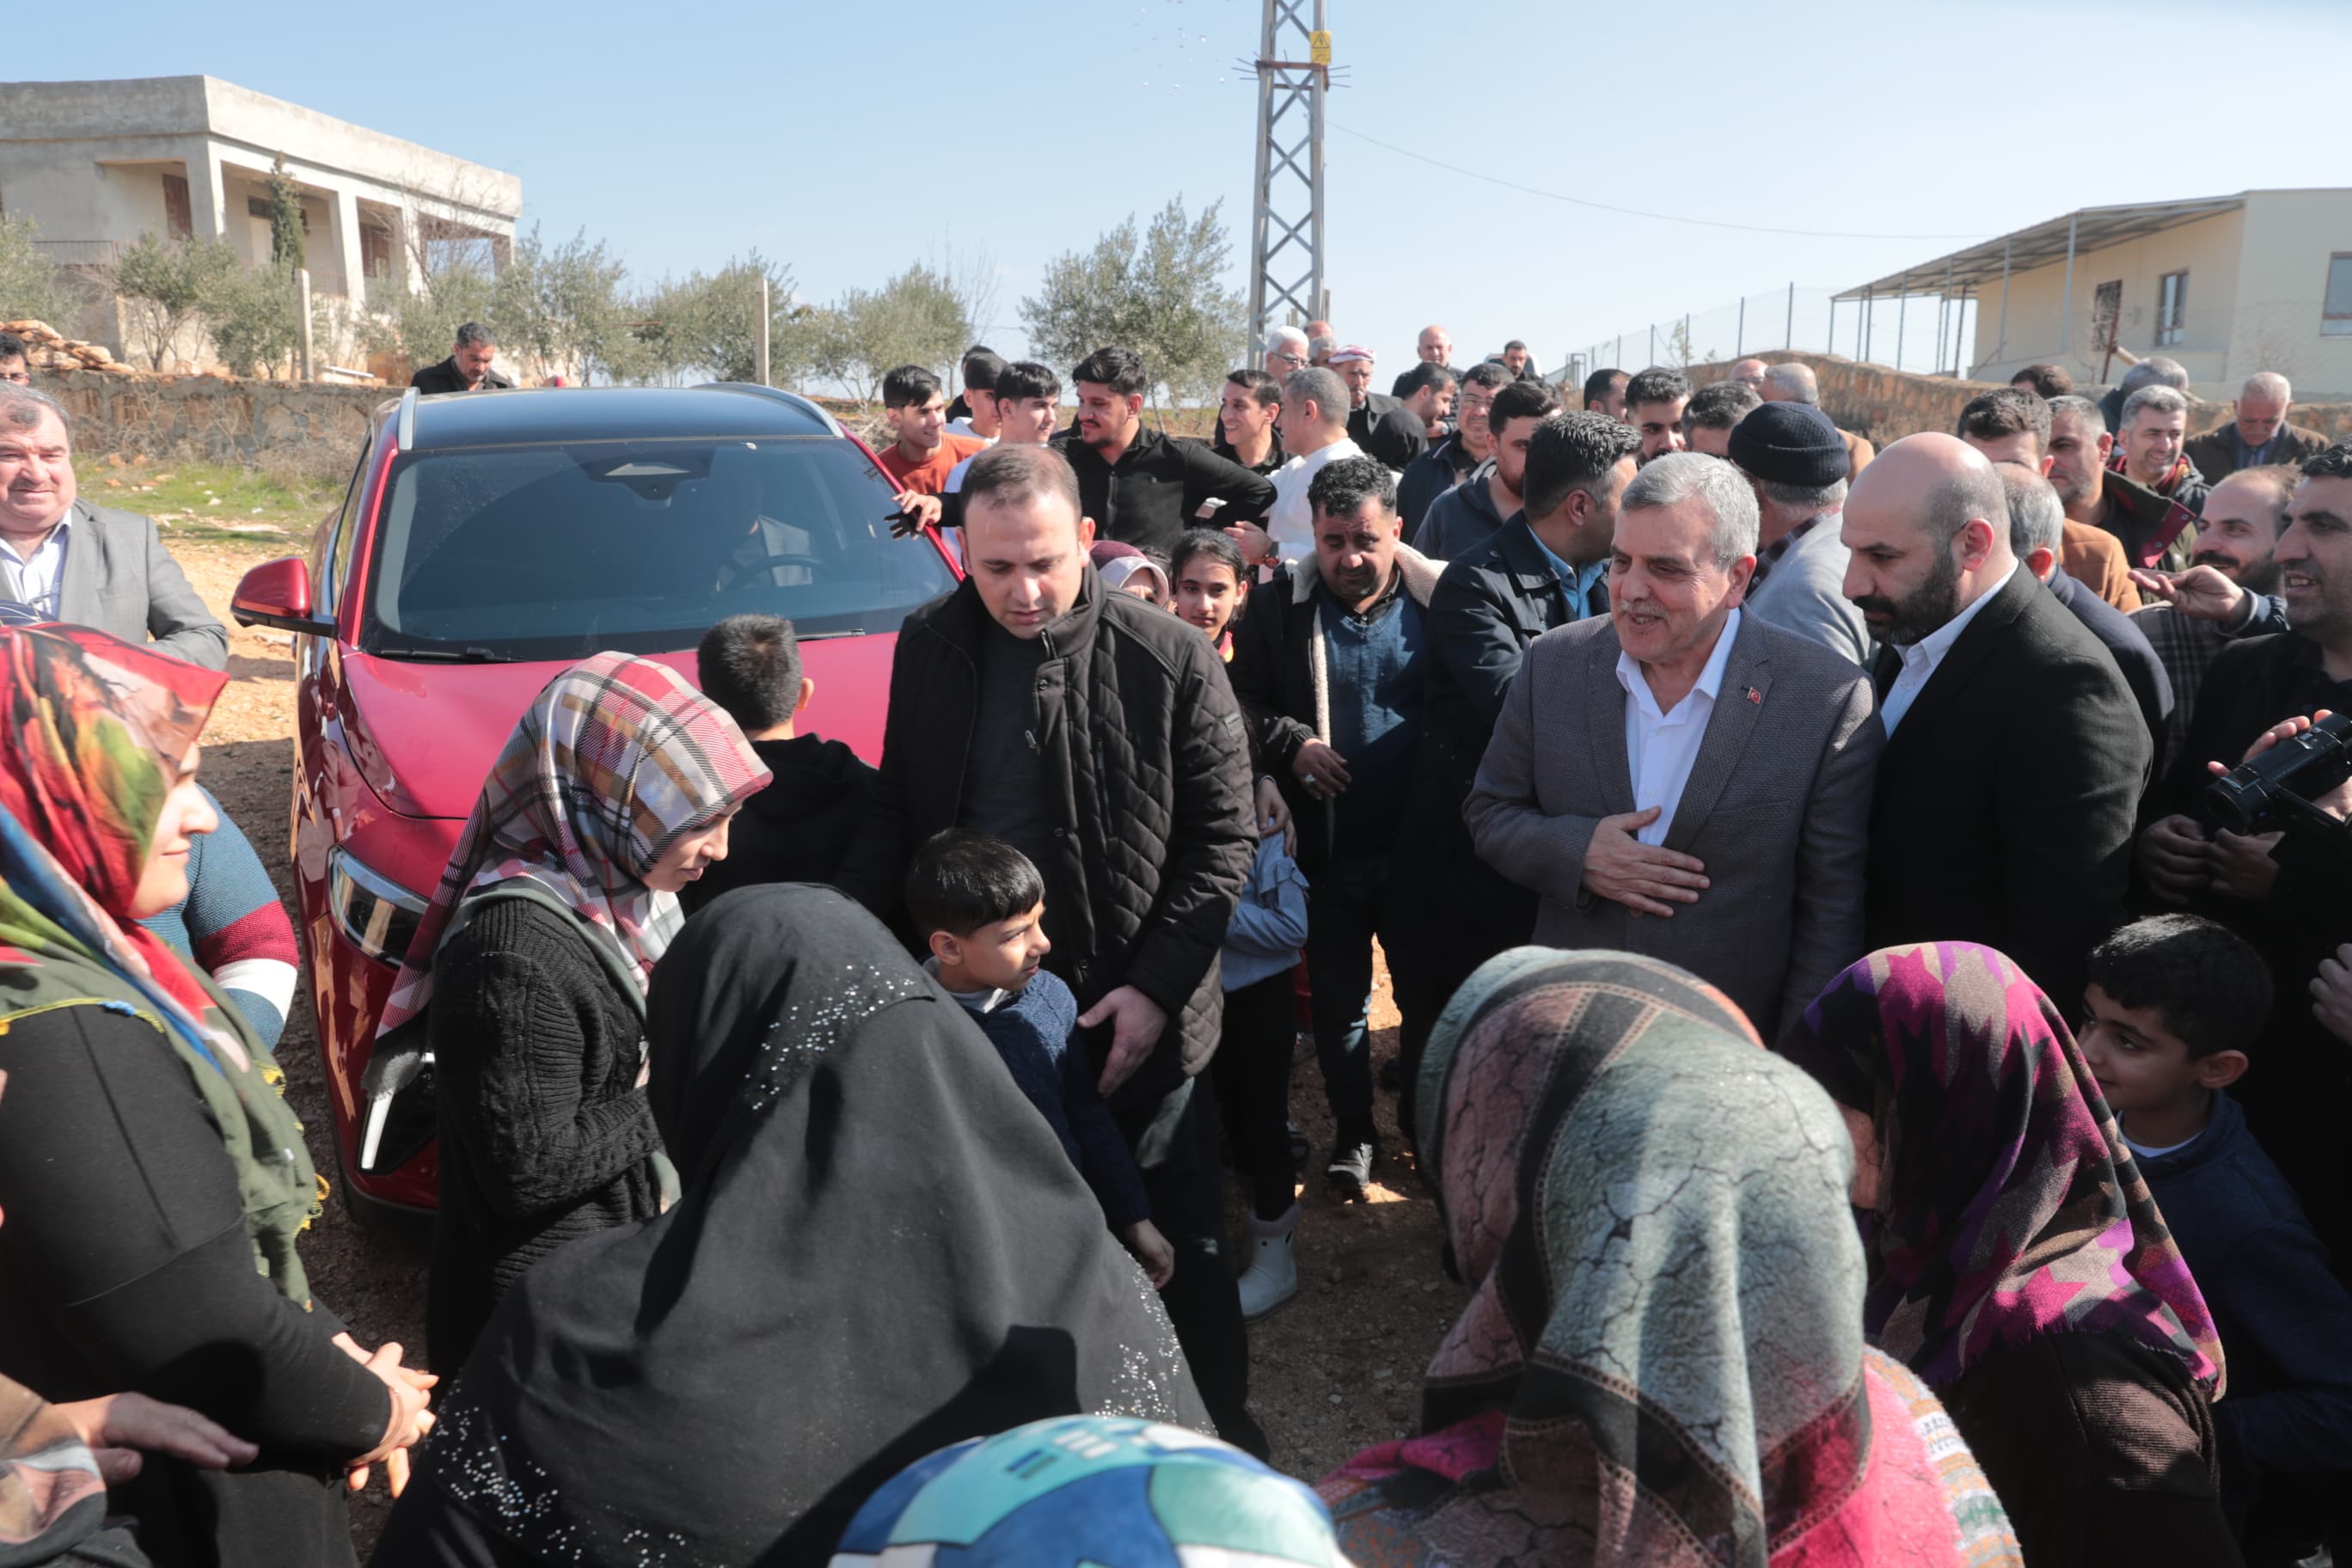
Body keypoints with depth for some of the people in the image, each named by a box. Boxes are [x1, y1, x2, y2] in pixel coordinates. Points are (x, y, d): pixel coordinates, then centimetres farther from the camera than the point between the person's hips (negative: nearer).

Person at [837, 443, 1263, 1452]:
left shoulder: (1172, 660, -12)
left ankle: (1217, 1430, 32)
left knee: (1175, 1247, 10)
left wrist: (1155, 984, -14)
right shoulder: (929, 647, -1)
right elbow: (896, 814, 9)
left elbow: (1223, 840, -7)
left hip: (1131, 1024, -3)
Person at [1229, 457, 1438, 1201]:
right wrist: (1290, 743, -16)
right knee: (1338, 1001, 15)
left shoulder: (1437, 600, -6)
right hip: (1328, 851, 0)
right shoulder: (1278, 606, -5)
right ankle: (1354, 1131, 35)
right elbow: (1241, 702, 2)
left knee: (1427, 995, 16)